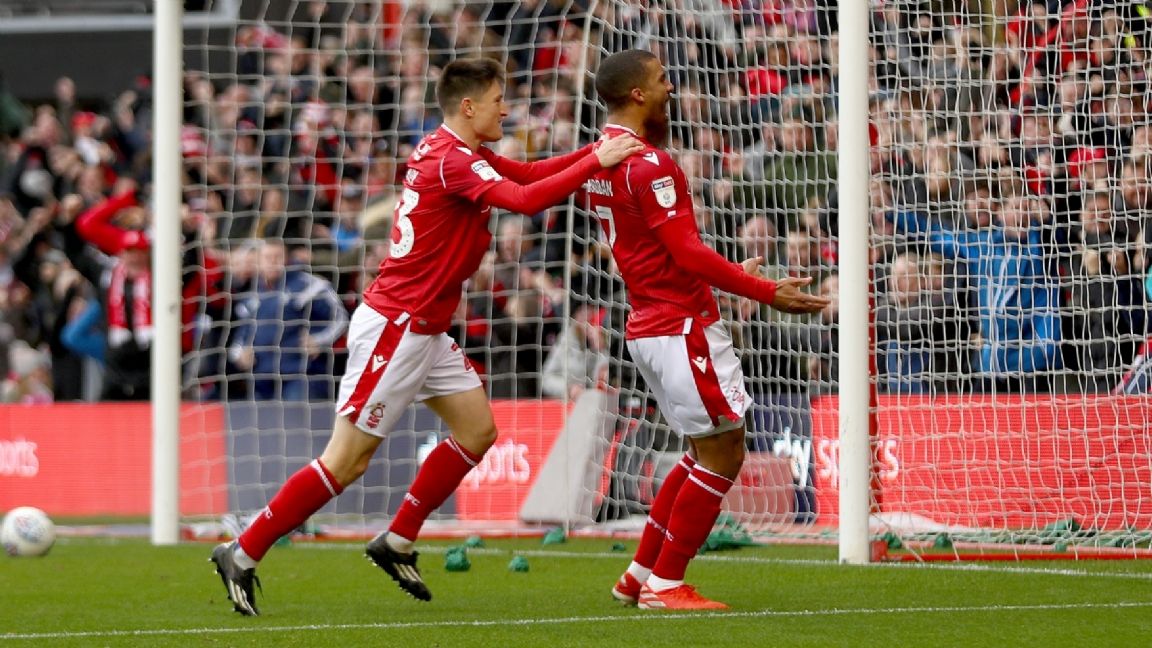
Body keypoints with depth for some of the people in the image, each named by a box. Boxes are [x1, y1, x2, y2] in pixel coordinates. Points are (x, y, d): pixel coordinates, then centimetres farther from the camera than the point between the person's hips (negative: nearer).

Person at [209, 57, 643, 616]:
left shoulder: (451, 151, 10)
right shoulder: (451, 161, -19)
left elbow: (528, 174, 16)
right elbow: (526, 198, -31)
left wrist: (594, 150, 2)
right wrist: (596, 162, -25)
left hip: (423, 330, 10)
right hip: (394, 327, -10)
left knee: (477, 429, 10)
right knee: (347, 460, -7)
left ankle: (397, 543, 17)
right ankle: (242, 556, -2)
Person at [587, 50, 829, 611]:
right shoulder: (648, 164, -17)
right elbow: (688, 253, -21)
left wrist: (729, 273, 24)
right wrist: (768, 293, -19)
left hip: (649, 327, 10)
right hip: (682, 327, -10)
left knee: (707, 452, 17)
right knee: (724, 453, -4)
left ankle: (641, 574, 19)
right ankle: (665, 584, -1)